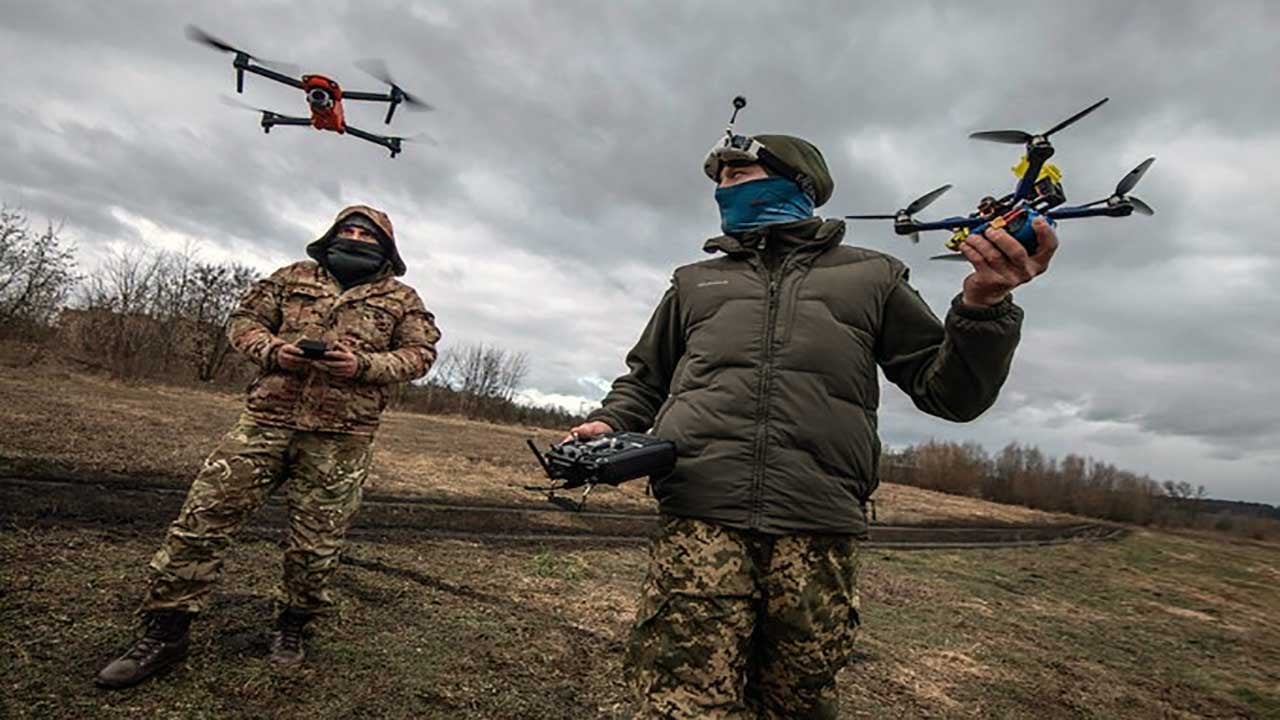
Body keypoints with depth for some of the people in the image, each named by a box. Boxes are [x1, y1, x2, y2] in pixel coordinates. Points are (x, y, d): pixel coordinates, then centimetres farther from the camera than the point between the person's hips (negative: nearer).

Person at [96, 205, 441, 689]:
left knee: (315, 543, 6)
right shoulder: (293, 277, 14)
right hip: (266, 419, 2)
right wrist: (272, 350, -7)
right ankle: (164, 632, 16)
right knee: (204, 517, 0)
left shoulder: (401, 299, 7)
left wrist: (364, 365, -15)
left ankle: (293, 626, 29)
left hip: (339, 438, -2)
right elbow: (244, 319, 15)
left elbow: (420, 353, 0)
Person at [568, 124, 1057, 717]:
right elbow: (644, 381, 29)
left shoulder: (871, 277, 17)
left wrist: (983, 305, -6)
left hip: (817, 539, 0)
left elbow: (949, 393, 13)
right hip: (698, 520, 1)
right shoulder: (695, 283, 23)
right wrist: (607, 425, 7)